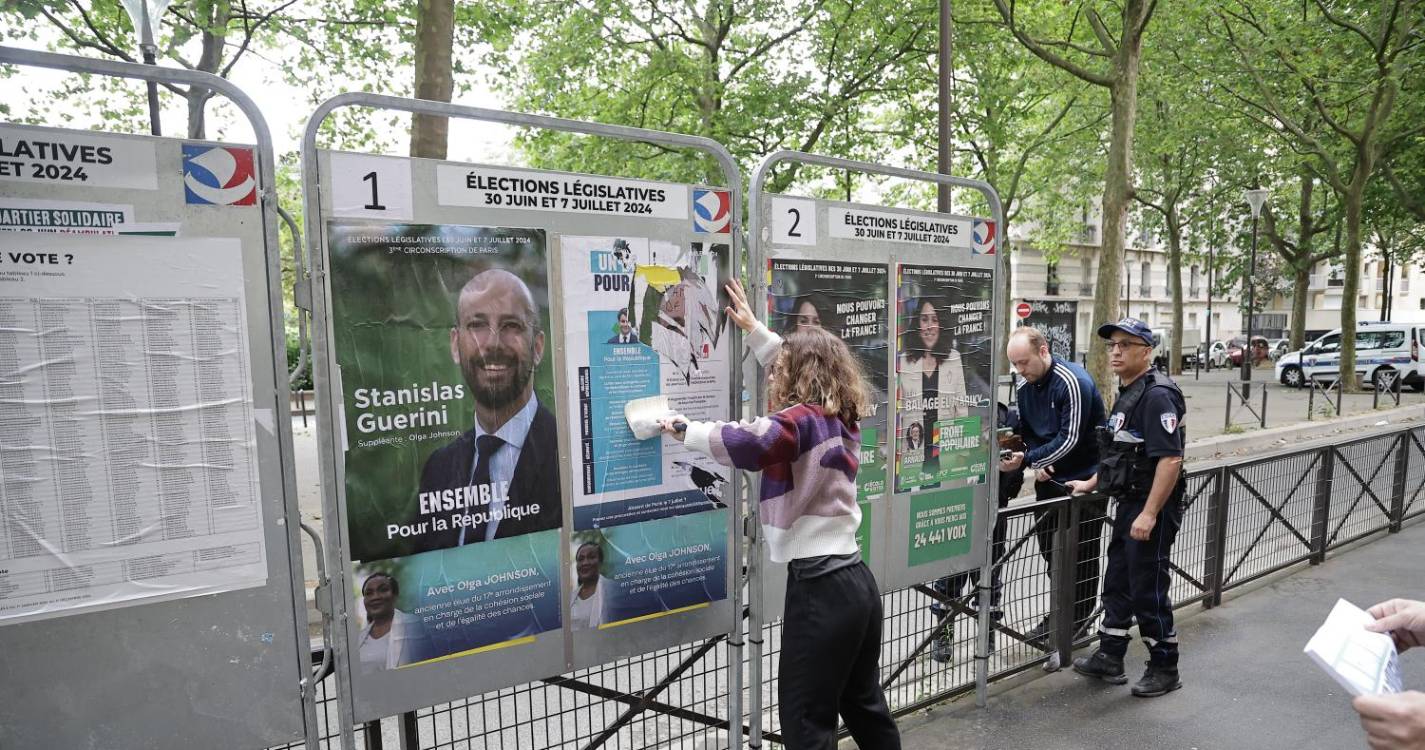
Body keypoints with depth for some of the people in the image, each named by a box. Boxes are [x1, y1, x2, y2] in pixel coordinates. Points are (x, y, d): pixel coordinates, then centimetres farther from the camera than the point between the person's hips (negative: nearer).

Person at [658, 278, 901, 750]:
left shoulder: (803, 420, -15)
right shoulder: (840, 418, 10)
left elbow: (747, 444, -32)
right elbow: (799, 361, 25)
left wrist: (684, 429, -18)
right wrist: (753, 329, 31)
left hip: (820, 588, -9)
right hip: (853, 582, 9)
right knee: (863, 705, 22)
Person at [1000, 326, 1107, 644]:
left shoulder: (1073, 382, -20)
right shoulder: (1024, 388, 4)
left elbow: (1070, 439, -24)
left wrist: (1027, 459, -27)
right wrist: (1038, 464, -10)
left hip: (1084, 481, -7)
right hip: (1048, 480, 7)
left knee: (1080, 558, 3)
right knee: (1050, 553, 12)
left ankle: (1076, 625, 16)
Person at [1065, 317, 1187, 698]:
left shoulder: (1157, 395, -18)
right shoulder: (1127, 394, 13)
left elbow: (1170, 458, -25)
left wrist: (1149, 514, -27)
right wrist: (1090, 484, 25)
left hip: (1152, 509, -10)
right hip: (1128, 504, 10)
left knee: (1148, 590, 2)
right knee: (1117, 583, 16)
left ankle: (1165, 669, 19)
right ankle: (1109, 659, 28)